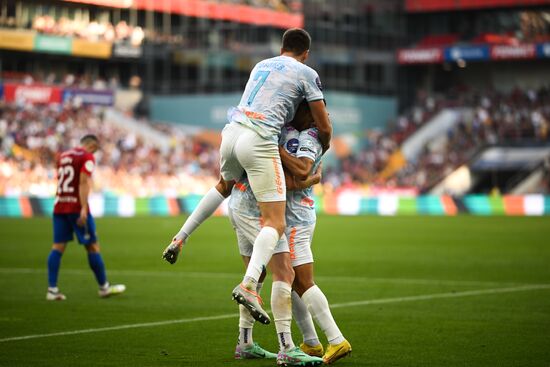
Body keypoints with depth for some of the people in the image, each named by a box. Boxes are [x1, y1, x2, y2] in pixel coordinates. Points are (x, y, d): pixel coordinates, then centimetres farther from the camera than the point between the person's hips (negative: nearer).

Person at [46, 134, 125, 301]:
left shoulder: (63, 156, 18)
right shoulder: (87, 157, -4)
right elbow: (83, 183, -16)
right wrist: (84, 209, -21)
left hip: (59, 206, 7)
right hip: (76, 207, -7)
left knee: (58, 246, 4)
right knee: (92, 246, 3)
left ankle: (52, 289, -4)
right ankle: (104, 287, 12)